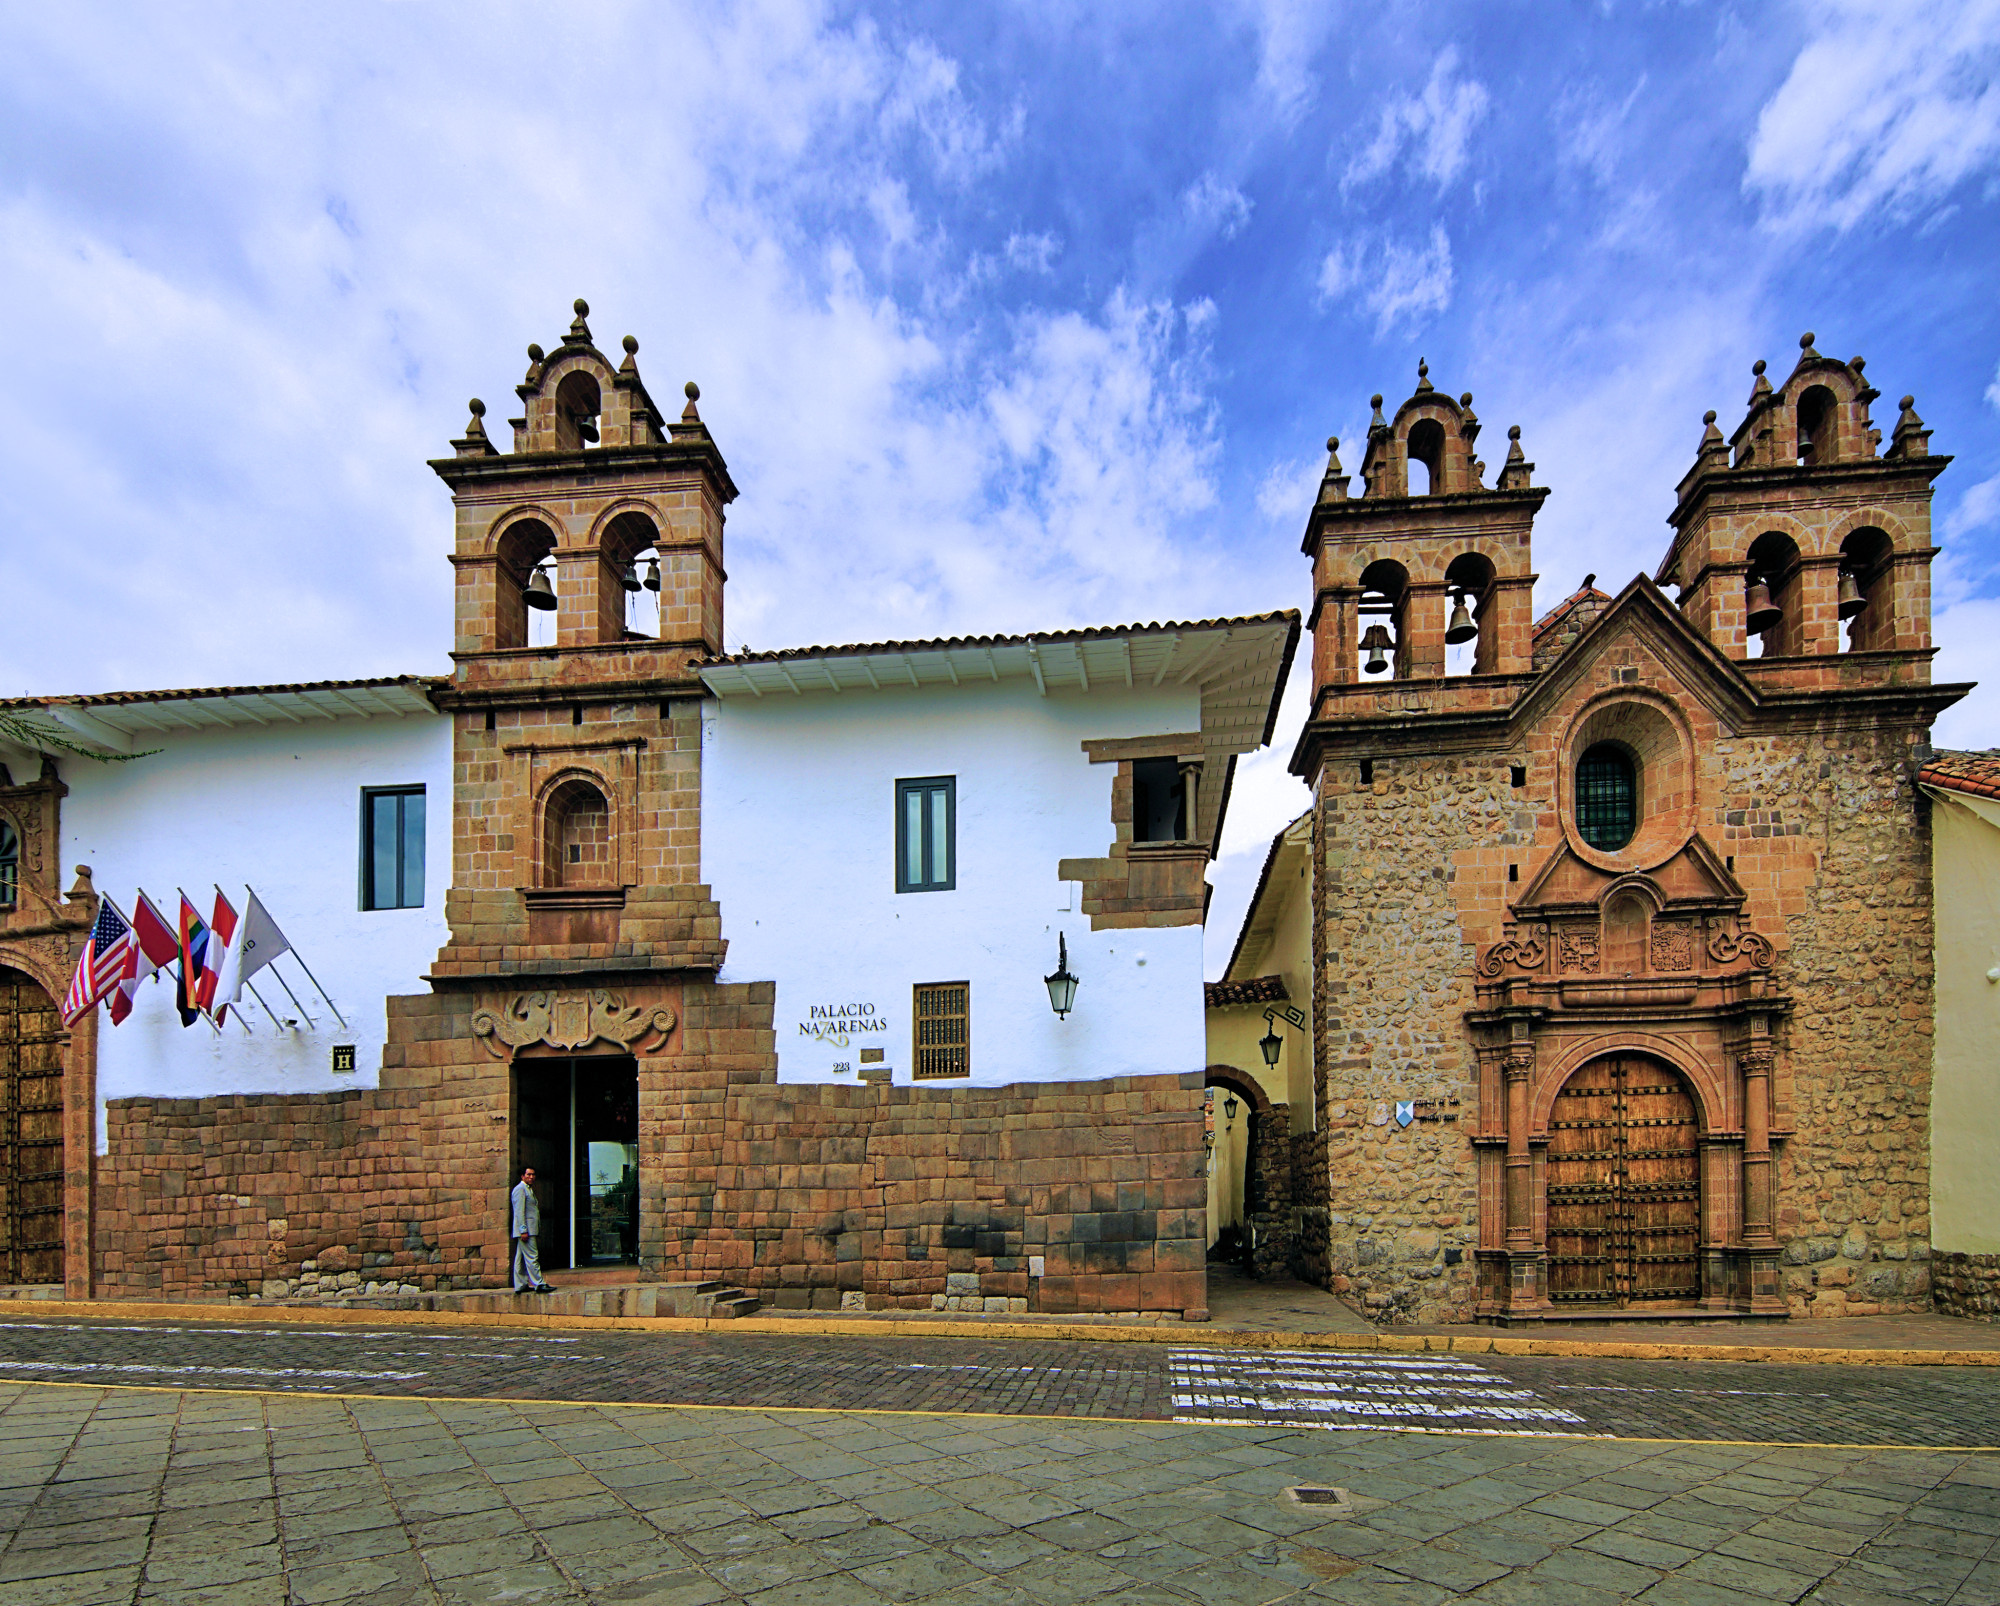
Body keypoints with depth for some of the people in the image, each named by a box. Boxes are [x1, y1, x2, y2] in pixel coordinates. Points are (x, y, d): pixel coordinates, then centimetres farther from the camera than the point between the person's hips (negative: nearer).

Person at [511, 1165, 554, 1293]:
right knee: (532, 1257, -10)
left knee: (521, 1258, 10)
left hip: (529, 1230, 10)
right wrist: (523, 1230, -20)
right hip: (525, 1230, -10)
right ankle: (538, 1284, -12)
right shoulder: (520, 1189, -8)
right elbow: (519, 1212, -15)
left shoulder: (529, 1189, 21)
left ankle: (520, 1286, 12)